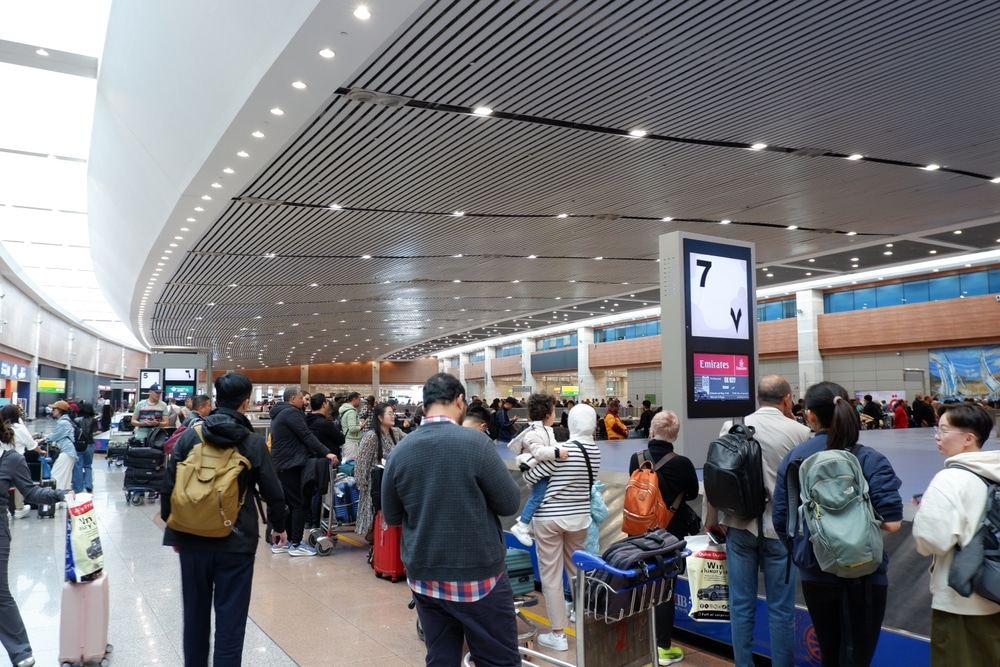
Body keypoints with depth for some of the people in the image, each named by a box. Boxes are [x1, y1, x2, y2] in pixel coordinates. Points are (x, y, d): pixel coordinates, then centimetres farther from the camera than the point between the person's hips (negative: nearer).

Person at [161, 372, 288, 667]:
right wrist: (279, 526, 14)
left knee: (195, 612, 19)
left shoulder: (189, 436, -3)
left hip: (192, 538, 3)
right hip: (236, 542, -3)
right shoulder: (254, 442, -8)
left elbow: (169, 486, -1)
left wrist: (172, 528, 12)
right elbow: (272, 492, -2)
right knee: (230, 617, 6)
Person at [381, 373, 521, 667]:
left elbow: (391, 517, 8)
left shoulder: (399, 451, -3)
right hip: (478, 576, -4)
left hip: (423, 577, 5)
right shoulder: (476, 442, -16)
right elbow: (510, 503, -9)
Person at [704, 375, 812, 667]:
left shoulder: (731, 427, -1)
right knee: (781, 609, 9)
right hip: (780, 528, -2)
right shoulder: (799, 431, -7)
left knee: (741, 605, 11)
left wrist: (711, 520, 13)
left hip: (740, 526, 2)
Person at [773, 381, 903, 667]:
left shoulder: (792, 458, -4)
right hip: (862, 574, -3)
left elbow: (780, 520, -1)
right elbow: (891, 522, -17)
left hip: (814, 574, 3)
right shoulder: (870, 459, -12)